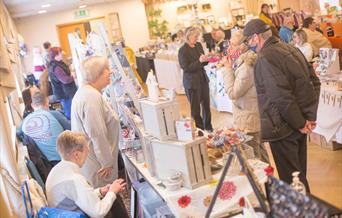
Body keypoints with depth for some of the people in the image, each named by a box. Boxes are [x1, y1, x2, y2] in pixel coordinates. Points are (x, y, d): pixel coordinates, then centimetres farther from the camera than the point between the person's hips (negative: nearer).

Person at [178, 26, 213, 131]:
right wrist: (199, 61, -25)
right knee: (195, 107, 5)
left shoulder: (198, 45, 5)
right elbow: (186, 68, -16)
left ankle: (208, 128, 26)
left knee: (206, 104, 12)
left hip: (203, 79, 6)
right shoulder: (183, 50, -14)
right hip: (192, 82, -6)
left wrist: (207, 59, -7)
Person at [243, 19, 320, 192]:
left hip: (283, 127, -9)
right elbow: (314, 82, 11)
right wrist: (310, 116, 8)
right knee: (299, 172, 22)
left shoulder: (264, 58, -19)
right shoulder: (291, 49, 8)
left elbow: (282, 97, -25)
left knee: (291, 178, 4)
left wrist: (300, 123, -14)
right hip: (300, 122, 9)